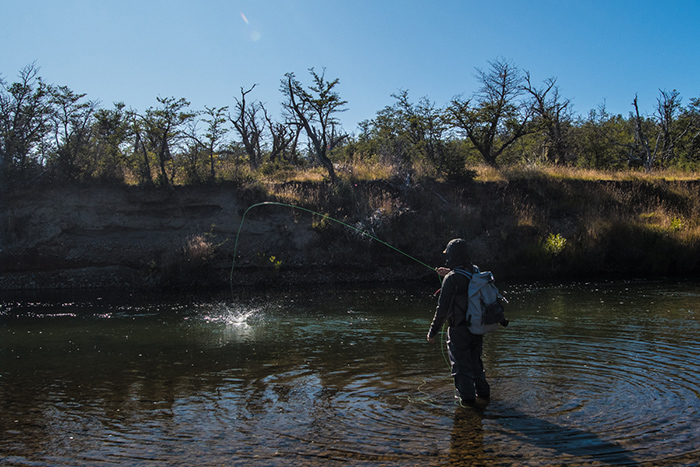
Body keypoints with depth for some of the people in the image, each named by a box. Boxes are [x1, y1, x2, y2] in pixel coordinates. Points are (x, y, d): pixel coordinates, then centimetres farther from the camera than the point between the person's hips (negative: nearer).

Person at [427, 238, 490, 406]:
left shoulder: (452, 279, -21)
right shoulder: (475, 271, 0)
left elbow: (443, 309, -19)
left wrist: (433, 331, -10)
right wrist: (450, 273, 27)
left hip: (459, 329, -7)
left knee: (461, 364, 6)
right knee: (475, 360, 23)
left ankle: (467, 397, 11)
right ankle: (483, 392, 32)